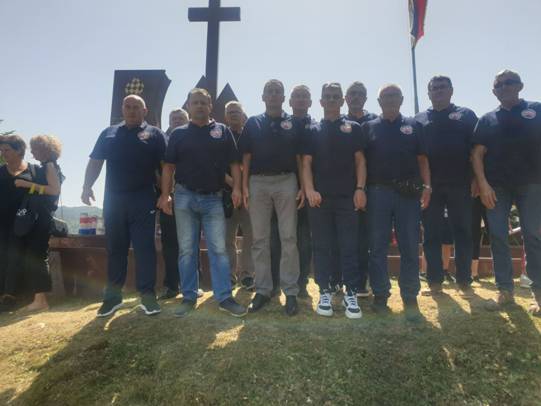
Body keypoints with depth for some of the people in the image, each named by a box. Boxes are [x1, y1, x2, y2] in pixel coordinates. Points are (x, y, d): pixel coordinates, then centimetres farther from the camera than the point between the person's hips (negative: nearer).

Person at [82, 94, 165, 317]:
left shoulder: (154, 134, 6)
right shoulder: (109, 133, 16)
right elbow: (95, 162, 14)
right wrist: (87, 186, 0)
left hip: (143, 200, -3)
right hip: (113, 199, 4)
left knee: (144, 248, -2)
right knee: (115, 248, 9)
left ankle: (147, 295, 5)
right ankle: (113, 295, 19)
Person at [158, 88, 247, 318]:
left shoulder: (222, 131, 7)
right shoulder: (179, 134, 9)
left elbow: (234, 163, 4)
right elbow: (169, 167, 6)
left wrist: (236, 188, -8)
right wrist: (165, 194, -3)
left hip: (213, 198, 0)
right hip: (185, 197, 1)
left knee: (219, 249, 0)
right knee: (187, 250, 6)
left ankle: (224, 298, 6)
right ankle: (189, 297, 16)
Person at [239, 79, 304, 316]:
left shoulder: (293, 124, 11)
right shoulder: (253, 123, 12)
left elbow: (299, 158, 7)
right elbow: (246, 157, 9)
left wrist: (303, 186, -2)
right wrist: (244, 186, -1)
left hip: (286, 182, -1)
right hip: (258, 183, 1)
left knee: (289, 238, -1)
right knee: (260, 239, 4)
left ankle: (291, 292, 6)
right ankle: (262, 290, 13)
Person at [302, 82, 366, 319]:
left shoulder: (353, 128, 12)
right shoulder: (313, 131, 12)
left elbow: (360, 160, 7)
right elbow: (306, 163, 5)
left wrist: (360, 188, -5)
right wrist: (309, 189, -10)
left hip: (347, 196, 0)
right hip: (320, 197, 1)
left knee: (349, 246, 0)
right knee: (321, 246, 4)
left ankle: (351, 293, 9)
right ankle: (324, 292, 13)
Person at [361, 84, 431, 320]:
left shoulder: (413, 127, 14)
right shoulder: (369, 127, 11)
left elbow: (422, 159, 10)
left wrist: (426, 186, -3)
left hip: (408, 192, 1)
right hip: (378, 192, 0)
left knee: (410, 247, 1)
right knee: (378, 247, 3)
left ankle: (410, 298, 10)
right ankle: (380, 295, 14)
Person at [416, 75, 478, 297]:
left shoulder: (466, 115, 10)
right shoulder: (419, 120, 13)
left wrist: (476, 178, -6)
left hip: (460, 184, -1)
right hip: (430, 186, 1)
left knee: (463, 234, 4)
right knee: (431, 236, 4)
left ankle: (464, 282, 13)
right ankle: (435, 282, 12)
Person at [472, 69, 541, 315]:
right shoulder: (487, 120, 13)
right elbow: (477, 153, 6)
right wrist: (483, 184, -7)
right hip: (496, 186, 2)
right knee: (497, 238, 1)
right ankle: (505, 291, 10)